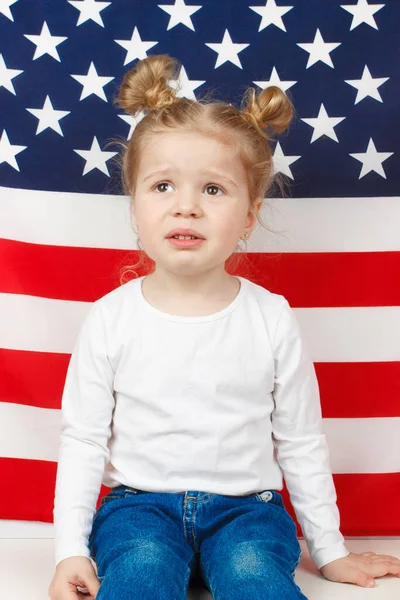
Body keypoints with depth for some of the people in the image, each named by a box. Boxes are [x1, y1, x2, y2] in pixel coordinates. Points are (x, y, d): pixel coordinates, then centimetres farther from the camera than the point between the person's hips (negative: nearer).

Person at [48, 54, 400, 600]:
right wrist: (71, 549, -4)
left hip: (244, 507, 1)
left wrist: (329, 550, 10)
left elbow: (301, 443, 4)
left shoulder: (272, 319, -5)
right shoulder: (111, 318, -6)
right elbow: (83, 439, 1)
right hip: (140, 503, 0)